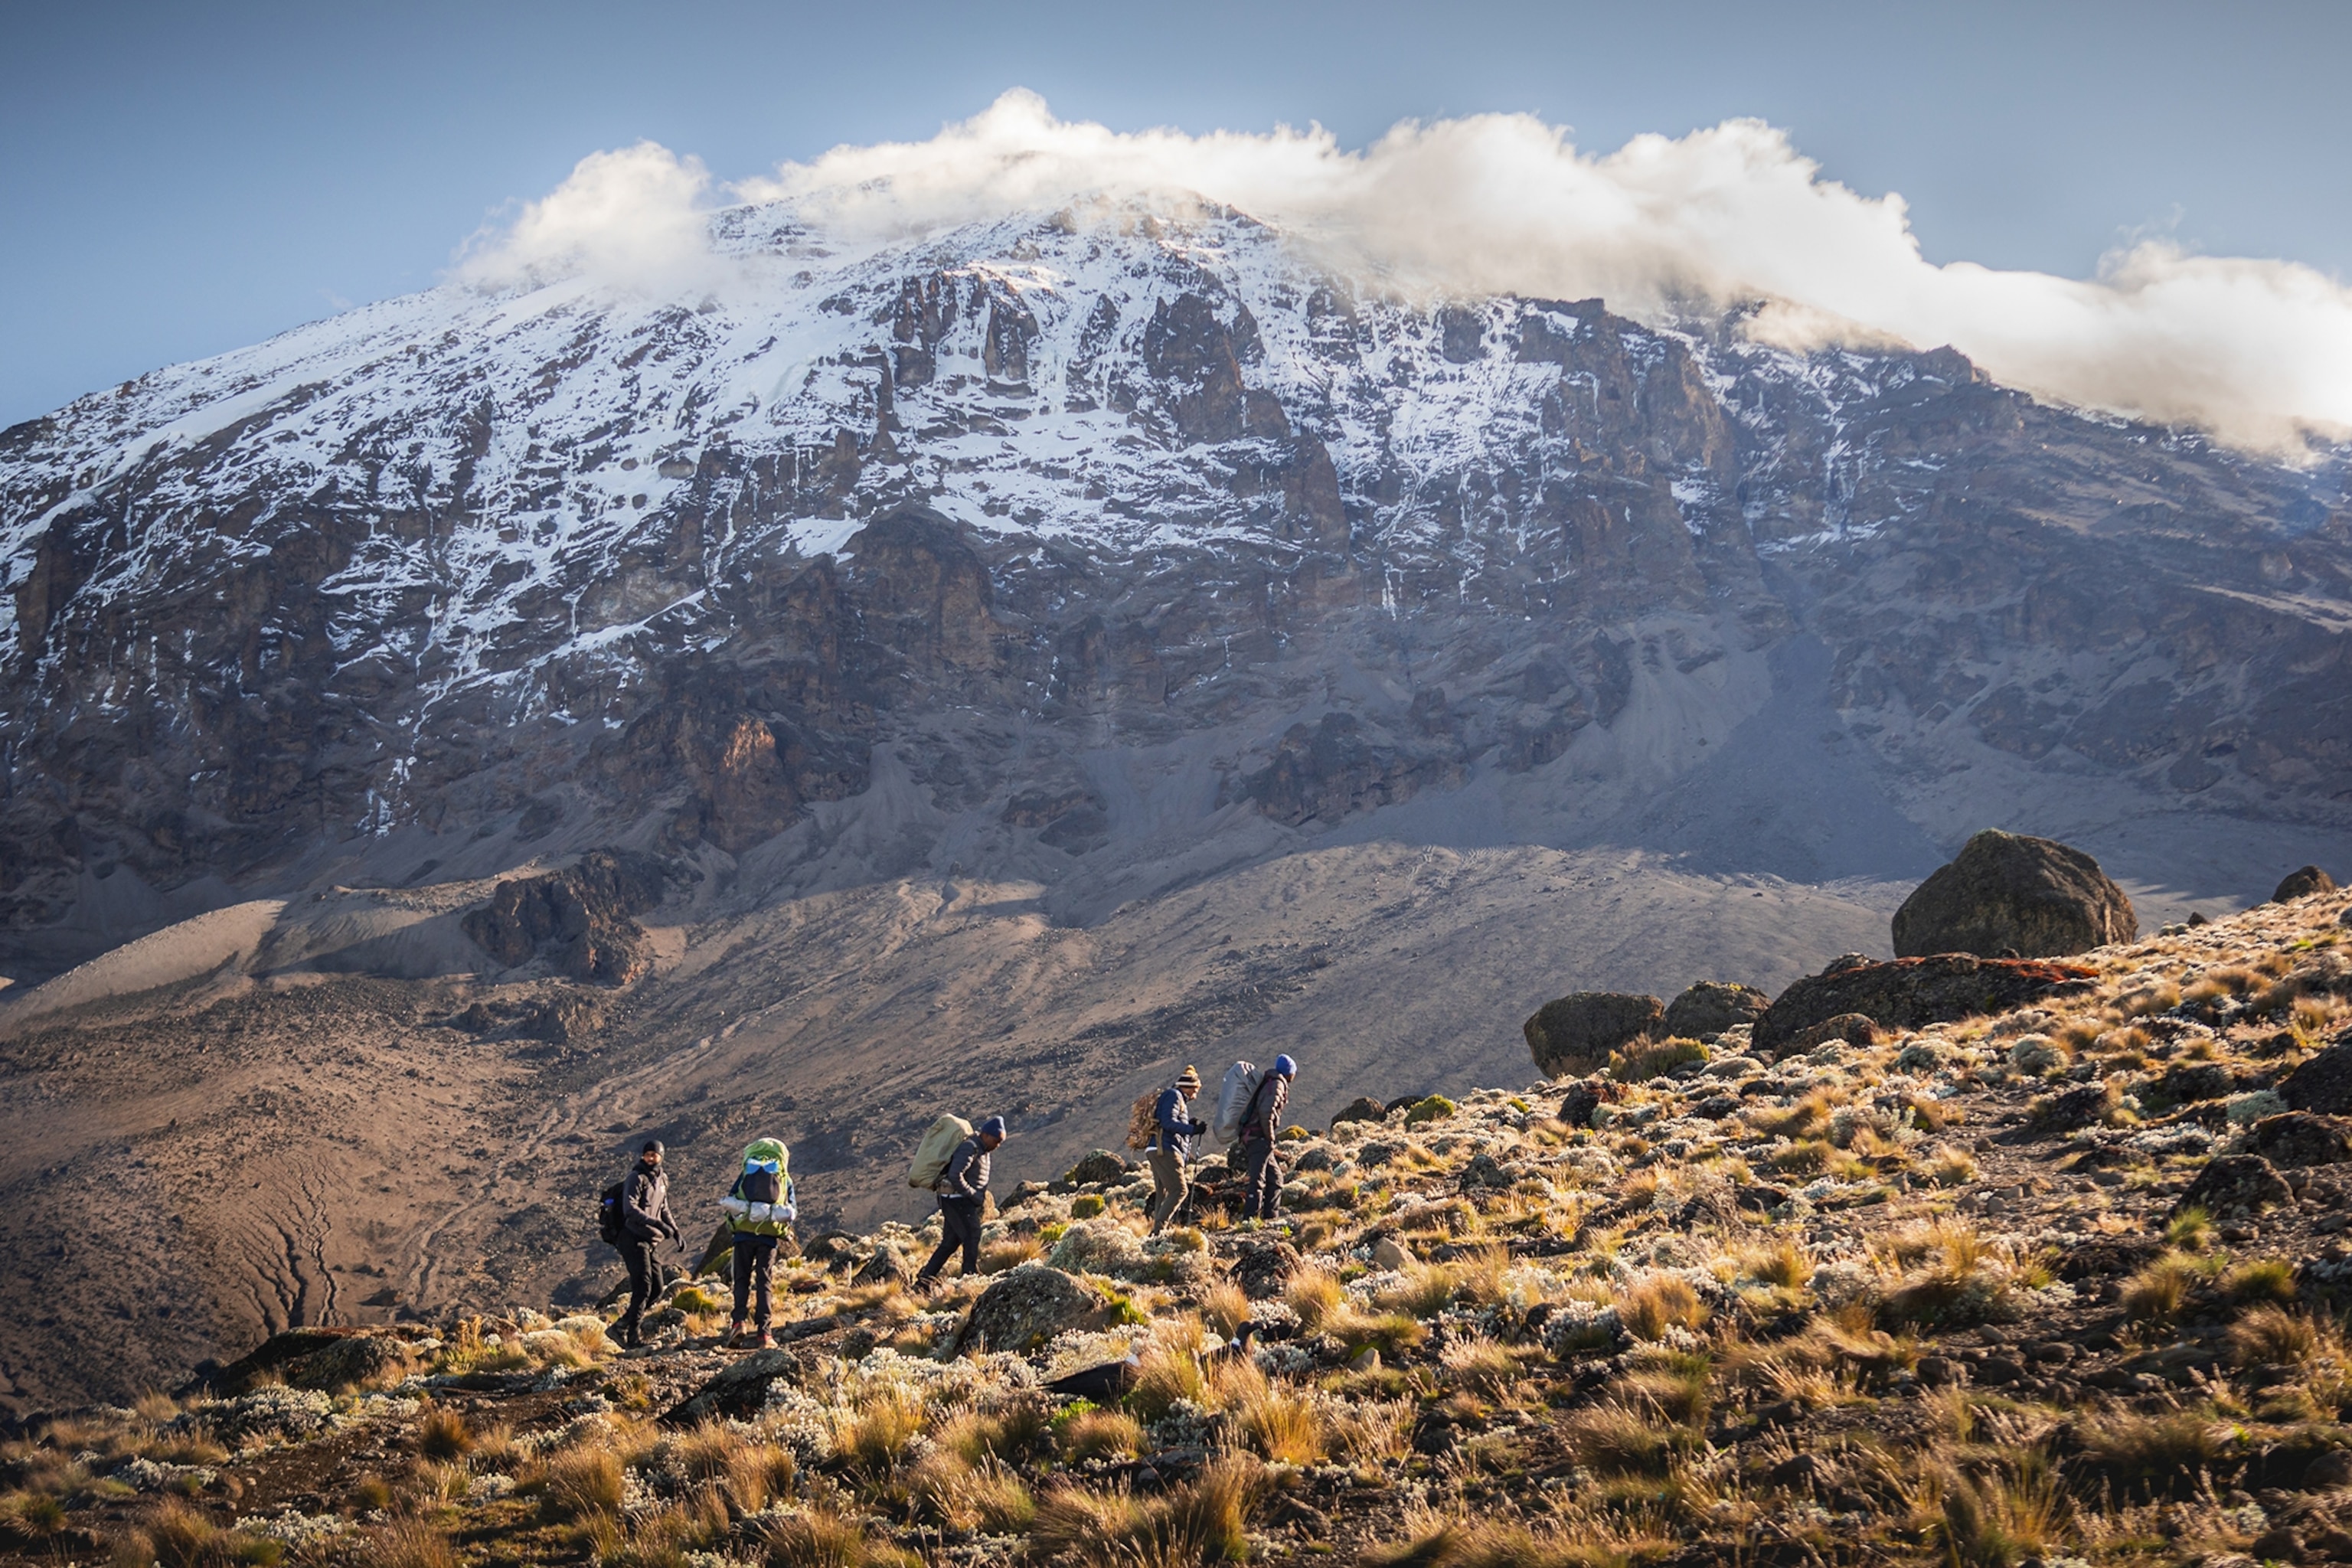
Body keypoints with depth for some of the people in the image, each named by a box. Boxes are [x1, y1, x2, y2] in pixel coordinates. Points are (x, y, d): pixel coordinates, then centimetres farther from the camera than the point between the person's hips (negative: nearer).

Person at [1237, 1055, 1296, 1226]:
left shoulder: (1269, 1083, 21)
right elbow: (1266, 1111, -23)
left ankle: (1271, 1216, 17)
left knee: (1275, 1177, 15)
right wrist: (1270, 1137, -16)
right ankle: (1250, 1219, -17)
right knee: (1257, 1180, -13)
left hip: (1251, 1137, 10)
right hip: (1258, 1138, -10)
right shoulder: (1277, 1085, -9)